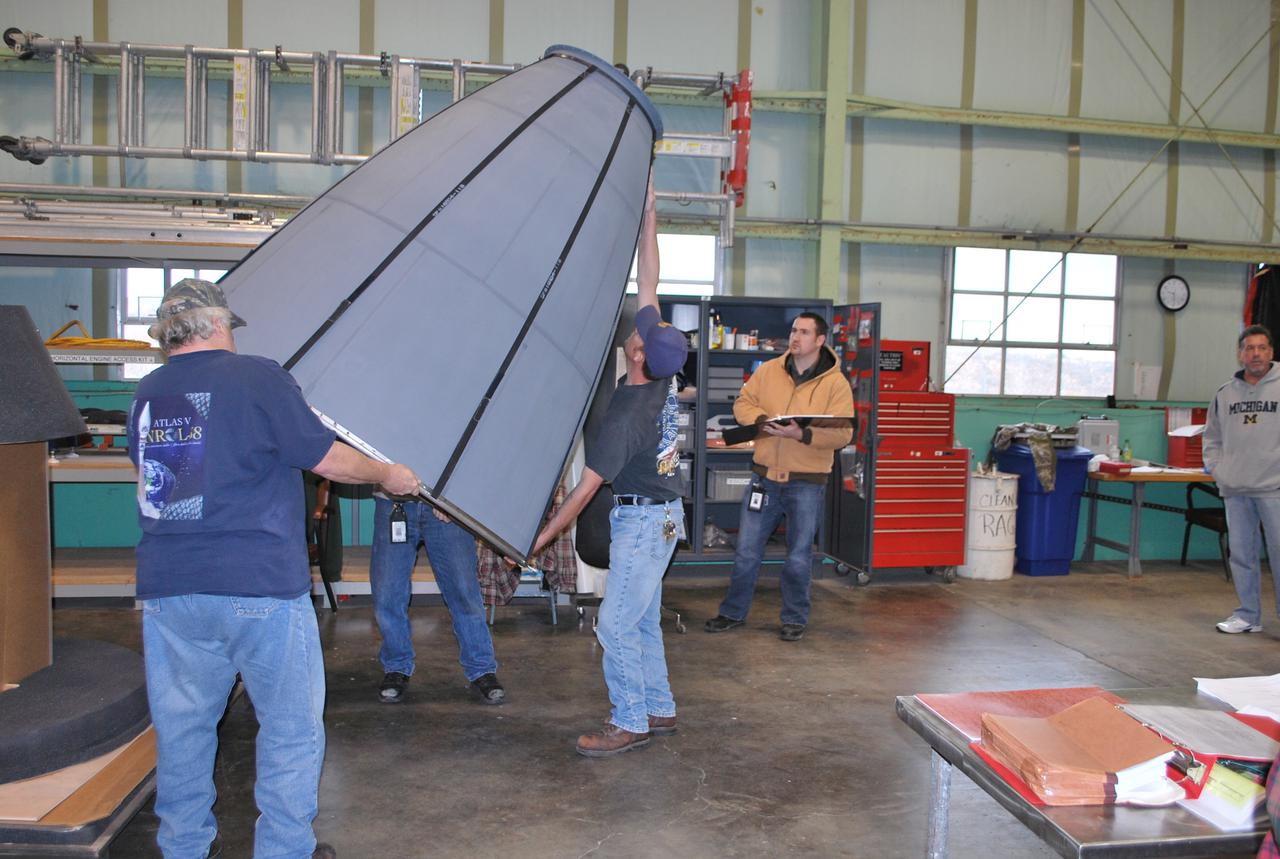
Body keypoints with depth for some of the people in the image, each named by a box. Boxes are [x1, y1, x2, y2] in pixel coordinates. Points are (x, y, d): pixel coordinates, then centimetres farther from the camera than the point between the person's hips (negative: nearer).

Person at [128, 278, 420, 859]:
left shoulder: (145, 395, 9)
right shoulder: (256, 377, -7)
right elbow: (327, 459, -6)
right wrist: (389, 476, 10)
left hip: (167, 589, 6)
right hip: (259, 588, -5)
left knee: (181, 724, 18)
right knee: (291, 726, 10)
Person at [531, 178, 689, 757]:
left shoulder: (624, 415, -25)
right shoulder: (662, 376, -5)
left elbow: (586, 487, -19)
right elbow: (648, 285, 0)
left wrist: (540, 538, -11)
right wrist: (648, 215, 2)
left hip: (644, 519, -9)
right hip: (661, 513, 9)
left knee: (616, 624, -3)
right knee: (643, 620, 16)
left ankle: (630, 723, 7)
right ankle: (659, 710, 26)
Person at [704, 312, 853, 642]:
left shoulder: (836, 383, -7)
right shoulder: (768, 370, 3)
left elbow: (842, 433, -15)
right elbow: (743, 403, 7)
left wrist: (802, 434, -29)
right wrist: (761, 419, -14)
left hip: (807, 482, -3)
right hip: (765, 476, 3)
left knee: (799, 557, 8)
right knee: (746, 550, 10)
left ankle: (795, 619, 26)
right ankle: (733, 611, 26)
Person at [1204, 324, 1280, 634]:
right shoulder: (1225, 393, 11)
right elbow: (1212, 437, 19)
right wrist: (1216, 469, 7)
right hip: (1235, 490, 4)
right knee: (1241, 553, 10)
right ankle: (1248, 615, 20)